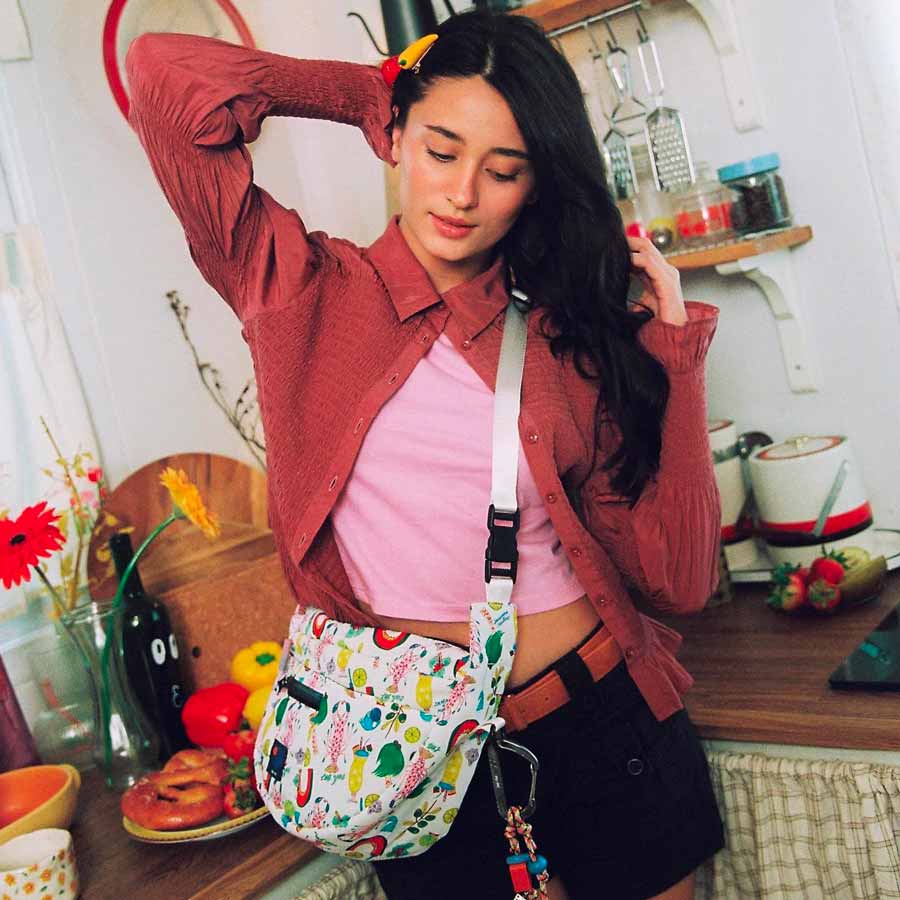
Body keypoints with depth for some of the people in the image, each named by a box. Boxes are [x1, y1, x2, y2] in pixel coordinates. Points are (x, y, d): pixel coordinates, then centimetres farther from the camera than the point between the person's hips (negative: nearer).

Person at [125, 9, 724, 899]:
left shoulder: (570, 333, -2)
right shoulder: (303, 291, -6)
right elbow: (164, 75, -15)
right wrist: (372, 95, -4)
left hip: (601, 716, 2)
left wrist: (671, 345, -8)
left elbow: (675, 577, -6)